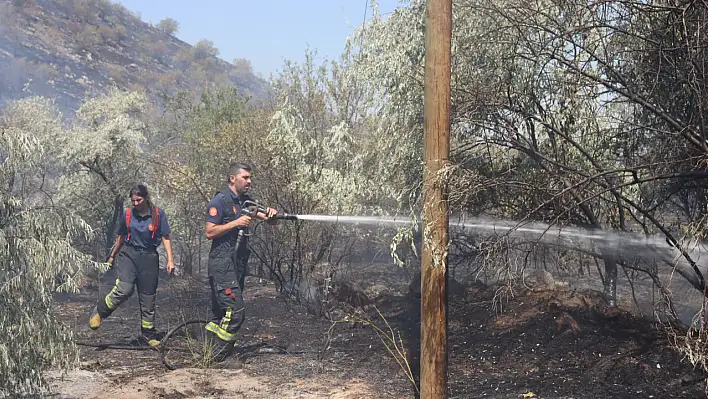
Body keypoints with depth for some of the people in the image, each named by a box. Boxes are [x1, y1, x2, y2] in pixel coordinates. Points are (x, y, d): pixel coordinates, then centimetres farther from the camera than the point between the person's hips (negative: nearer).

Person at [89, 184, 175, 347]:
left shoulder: (158, 214, -2)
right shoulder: (127, 214, 4)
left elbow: (165, 238, 0)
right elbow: (121, 237, 17)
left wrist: (170, 260, -7)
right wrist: (113, 255, 26)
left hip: (149, 257, 0)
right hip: (128, 254, 0)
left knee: (148, 297, 6)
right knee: (124, 289, -24)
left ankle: (148, 333, 20)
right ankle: (99, 312, -2)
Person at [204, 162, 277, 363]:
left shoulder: (246, 201, 16)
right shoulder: (220, 201, -8)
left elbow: (268, 219, 12)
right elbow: (210, 232, -14)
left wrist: (271, 214, -11)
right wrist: (236, 222, -19)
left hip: (238, 263, 8)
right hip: (222, 263, -8)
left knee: (220, 312, 11)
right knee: (235, 310, -15)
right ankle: (216, 357, -7)